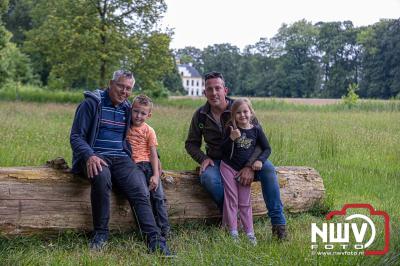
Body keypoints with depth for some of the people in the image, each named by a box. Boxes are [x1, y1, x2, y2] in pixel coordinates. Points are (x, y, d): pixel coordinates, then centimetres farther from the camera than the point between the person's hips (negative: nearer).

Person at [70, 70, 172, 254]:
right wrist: (90, 156, -22)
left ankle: (155, 240, -30)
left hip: (121, 158, 5)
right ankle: (100, 233, -25)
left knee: (140, 191, -21)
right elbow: (76, 136, -3)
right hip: (96, 156, -4)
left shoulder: (127, 109, 17)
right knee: (102, 176, -38)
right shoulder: (92, 103, 1)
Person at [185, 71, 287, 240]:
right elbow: (191, 144, 12)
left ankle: (278, 223, -24)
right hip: (217, 162, 1)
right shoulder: (200, 115, 0)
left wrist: (250, 166, -28)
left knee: (268, 168, -30)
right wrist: (203, 158, -10)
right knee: (208, 177, -35)